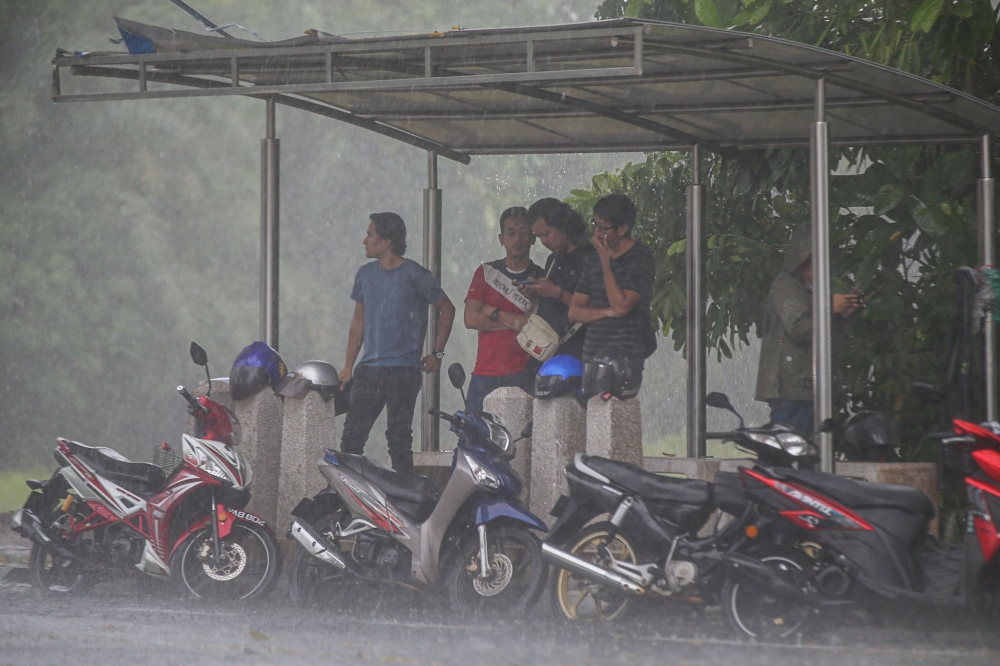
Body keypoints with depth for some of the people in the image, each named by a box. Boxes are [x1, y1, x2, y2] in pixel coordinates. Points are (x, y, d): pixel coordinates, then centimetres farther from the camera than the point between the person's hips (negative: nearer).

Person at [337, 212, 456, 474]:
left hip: (403, 371, -5)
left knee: (399, 438, -3)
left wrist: (437, 353, 2)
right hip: (368, 370, 5)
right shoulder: (366, 274, 13)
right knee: (352, 435, -2)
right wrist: (348, 366, 14)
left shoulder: (415, 275, -3)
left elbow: (447, 309, 5)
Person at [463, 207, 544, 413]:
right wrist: (513, 322, -4)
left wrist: (493, 313, -4)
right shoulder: (486, 272, 14)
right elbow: (470, 319, 2)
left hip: (524, 375, -2)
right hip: (485, 374, 2)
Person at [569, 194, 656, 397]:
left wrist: (605, 261, -10)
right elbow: (574, 312, 12)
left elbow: (621, 306, -15)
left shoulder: (641, 259, -4)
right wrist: (607, 312, -7)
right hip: (591, 355, 6)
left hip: (623, 358, -6)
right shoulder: (594, 260, 15)